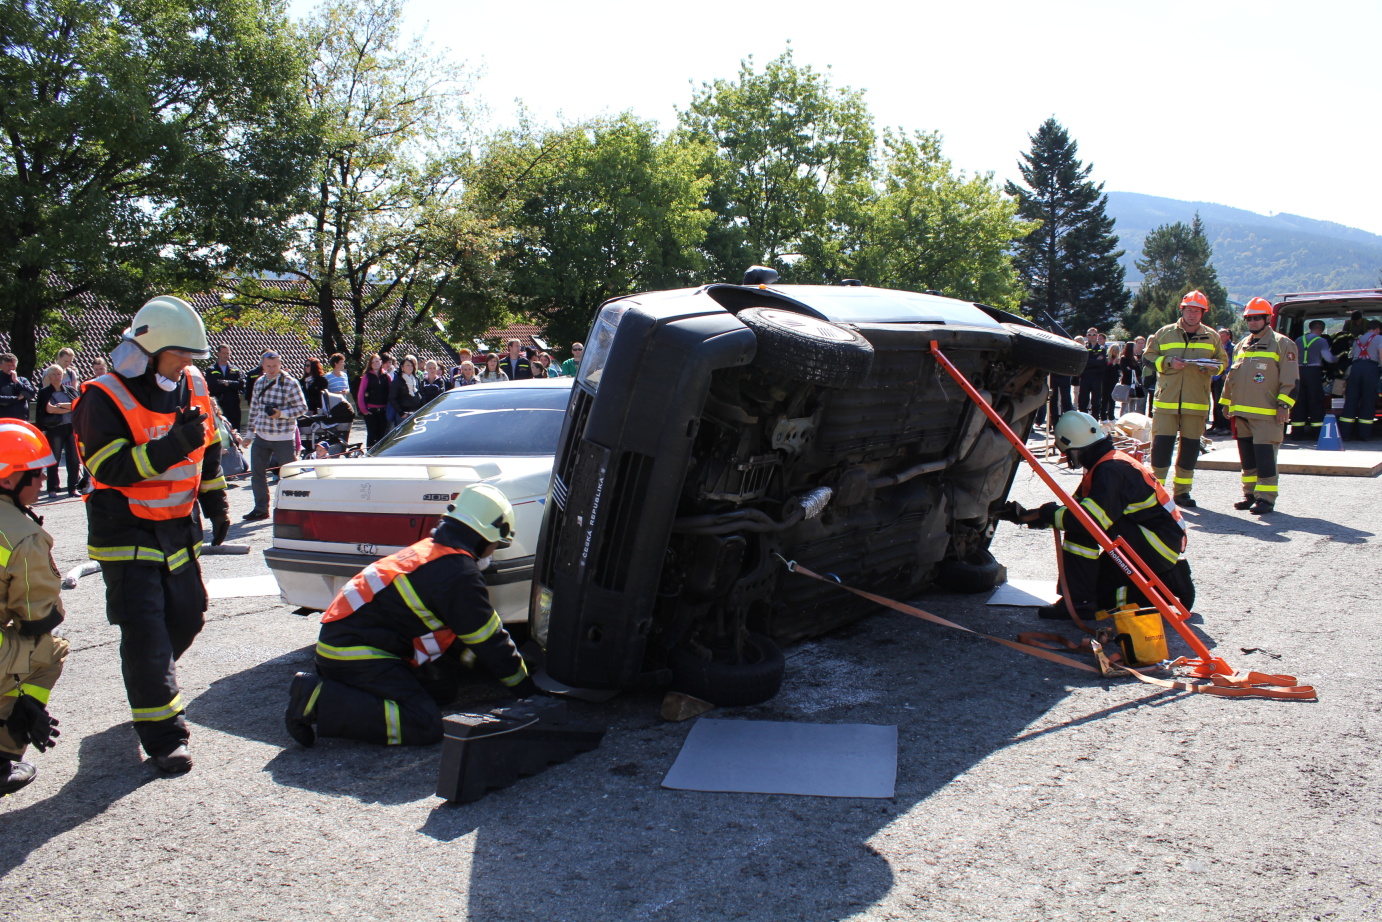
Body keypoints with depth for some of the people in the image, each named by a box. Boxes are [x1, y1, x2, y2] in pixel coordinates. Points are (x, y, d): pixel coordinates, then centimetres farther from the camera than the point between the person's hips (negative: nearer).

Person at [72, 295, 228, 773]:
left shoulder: (193, 386, 4)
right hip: (126, 531, -6)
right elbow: (112, 469, -23)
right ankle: (163, 735, -3)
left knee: (187, 617, 12)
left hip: (179, 526, 6)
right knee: (145, 630, -9)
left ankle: (149, 684, 40)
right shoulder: (105, 398, -15)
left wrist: (215, 503, 19)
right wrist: (174, 445, -33)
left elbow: (209, 448, 19)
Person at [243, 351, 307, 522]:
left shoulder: (290, 384, -10)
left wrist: (281, 413, -22)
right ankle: (261, 509, 18)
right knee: (257, 474, 7)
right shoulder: (259, 382, 8)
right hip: (261, 437, 5)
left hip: (284, 439, -5)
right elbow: (254, 407, 16)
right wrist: (250, 431, 19)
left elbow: (302, 407, -8)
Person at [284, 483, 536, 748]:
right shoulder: (460, 575, -15)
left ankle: (332, 688, 9)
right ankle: (318, 702, -16)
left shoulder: (429, 550, 14)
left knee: (444, 691, 12)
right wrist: (526, 689, 6)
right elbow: (490, 642, -7)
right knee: (424, 726, -16)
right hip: (354, 654, -10)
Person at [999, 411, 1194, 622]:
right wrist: (1024, 515, 9)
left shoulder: (1111, 470, -21)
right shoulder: (1103, 466, 11)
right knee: (1098, 589, 13)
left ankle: (1078, 604, -18)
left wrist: (1048, 513, -19)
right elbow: (1073, 508, 15)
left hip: (1160, 544, -10)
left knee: (1080, 528, -22)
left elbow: (1091, 519, -33)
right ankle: (1170, 582, 13)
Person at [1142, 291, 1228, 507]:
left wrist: (1212, 367, -5)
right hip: (1166, 400, -2)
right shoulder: (1164, 333, 6)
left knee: (1190, 446, 5)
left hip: (1196, 402, 2)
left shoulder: (1212, 336, 12)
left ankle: (1182, 491, 15)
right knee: (1162, 443, -7)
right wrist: (1168, 362, -11)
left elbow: (1223, 361, 17)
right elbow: (1148, 357, 6)